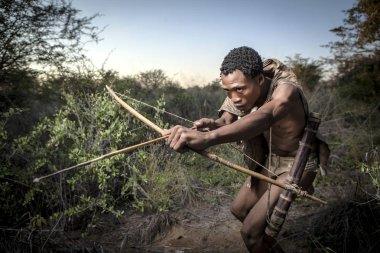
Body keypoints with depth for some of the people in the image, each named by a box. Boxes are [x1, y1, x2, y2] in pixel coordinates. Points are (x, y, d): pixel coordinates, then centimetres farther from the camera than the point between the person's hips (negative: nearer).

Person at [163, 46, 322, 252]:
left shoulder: (286, 90, -36)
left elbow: (265, 118, -57)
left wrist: (207, 138, -73)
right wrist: (213, 126, -49)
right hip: (271, 160, 7)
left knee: (250, 231, -10)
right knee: (239, 209, 20)